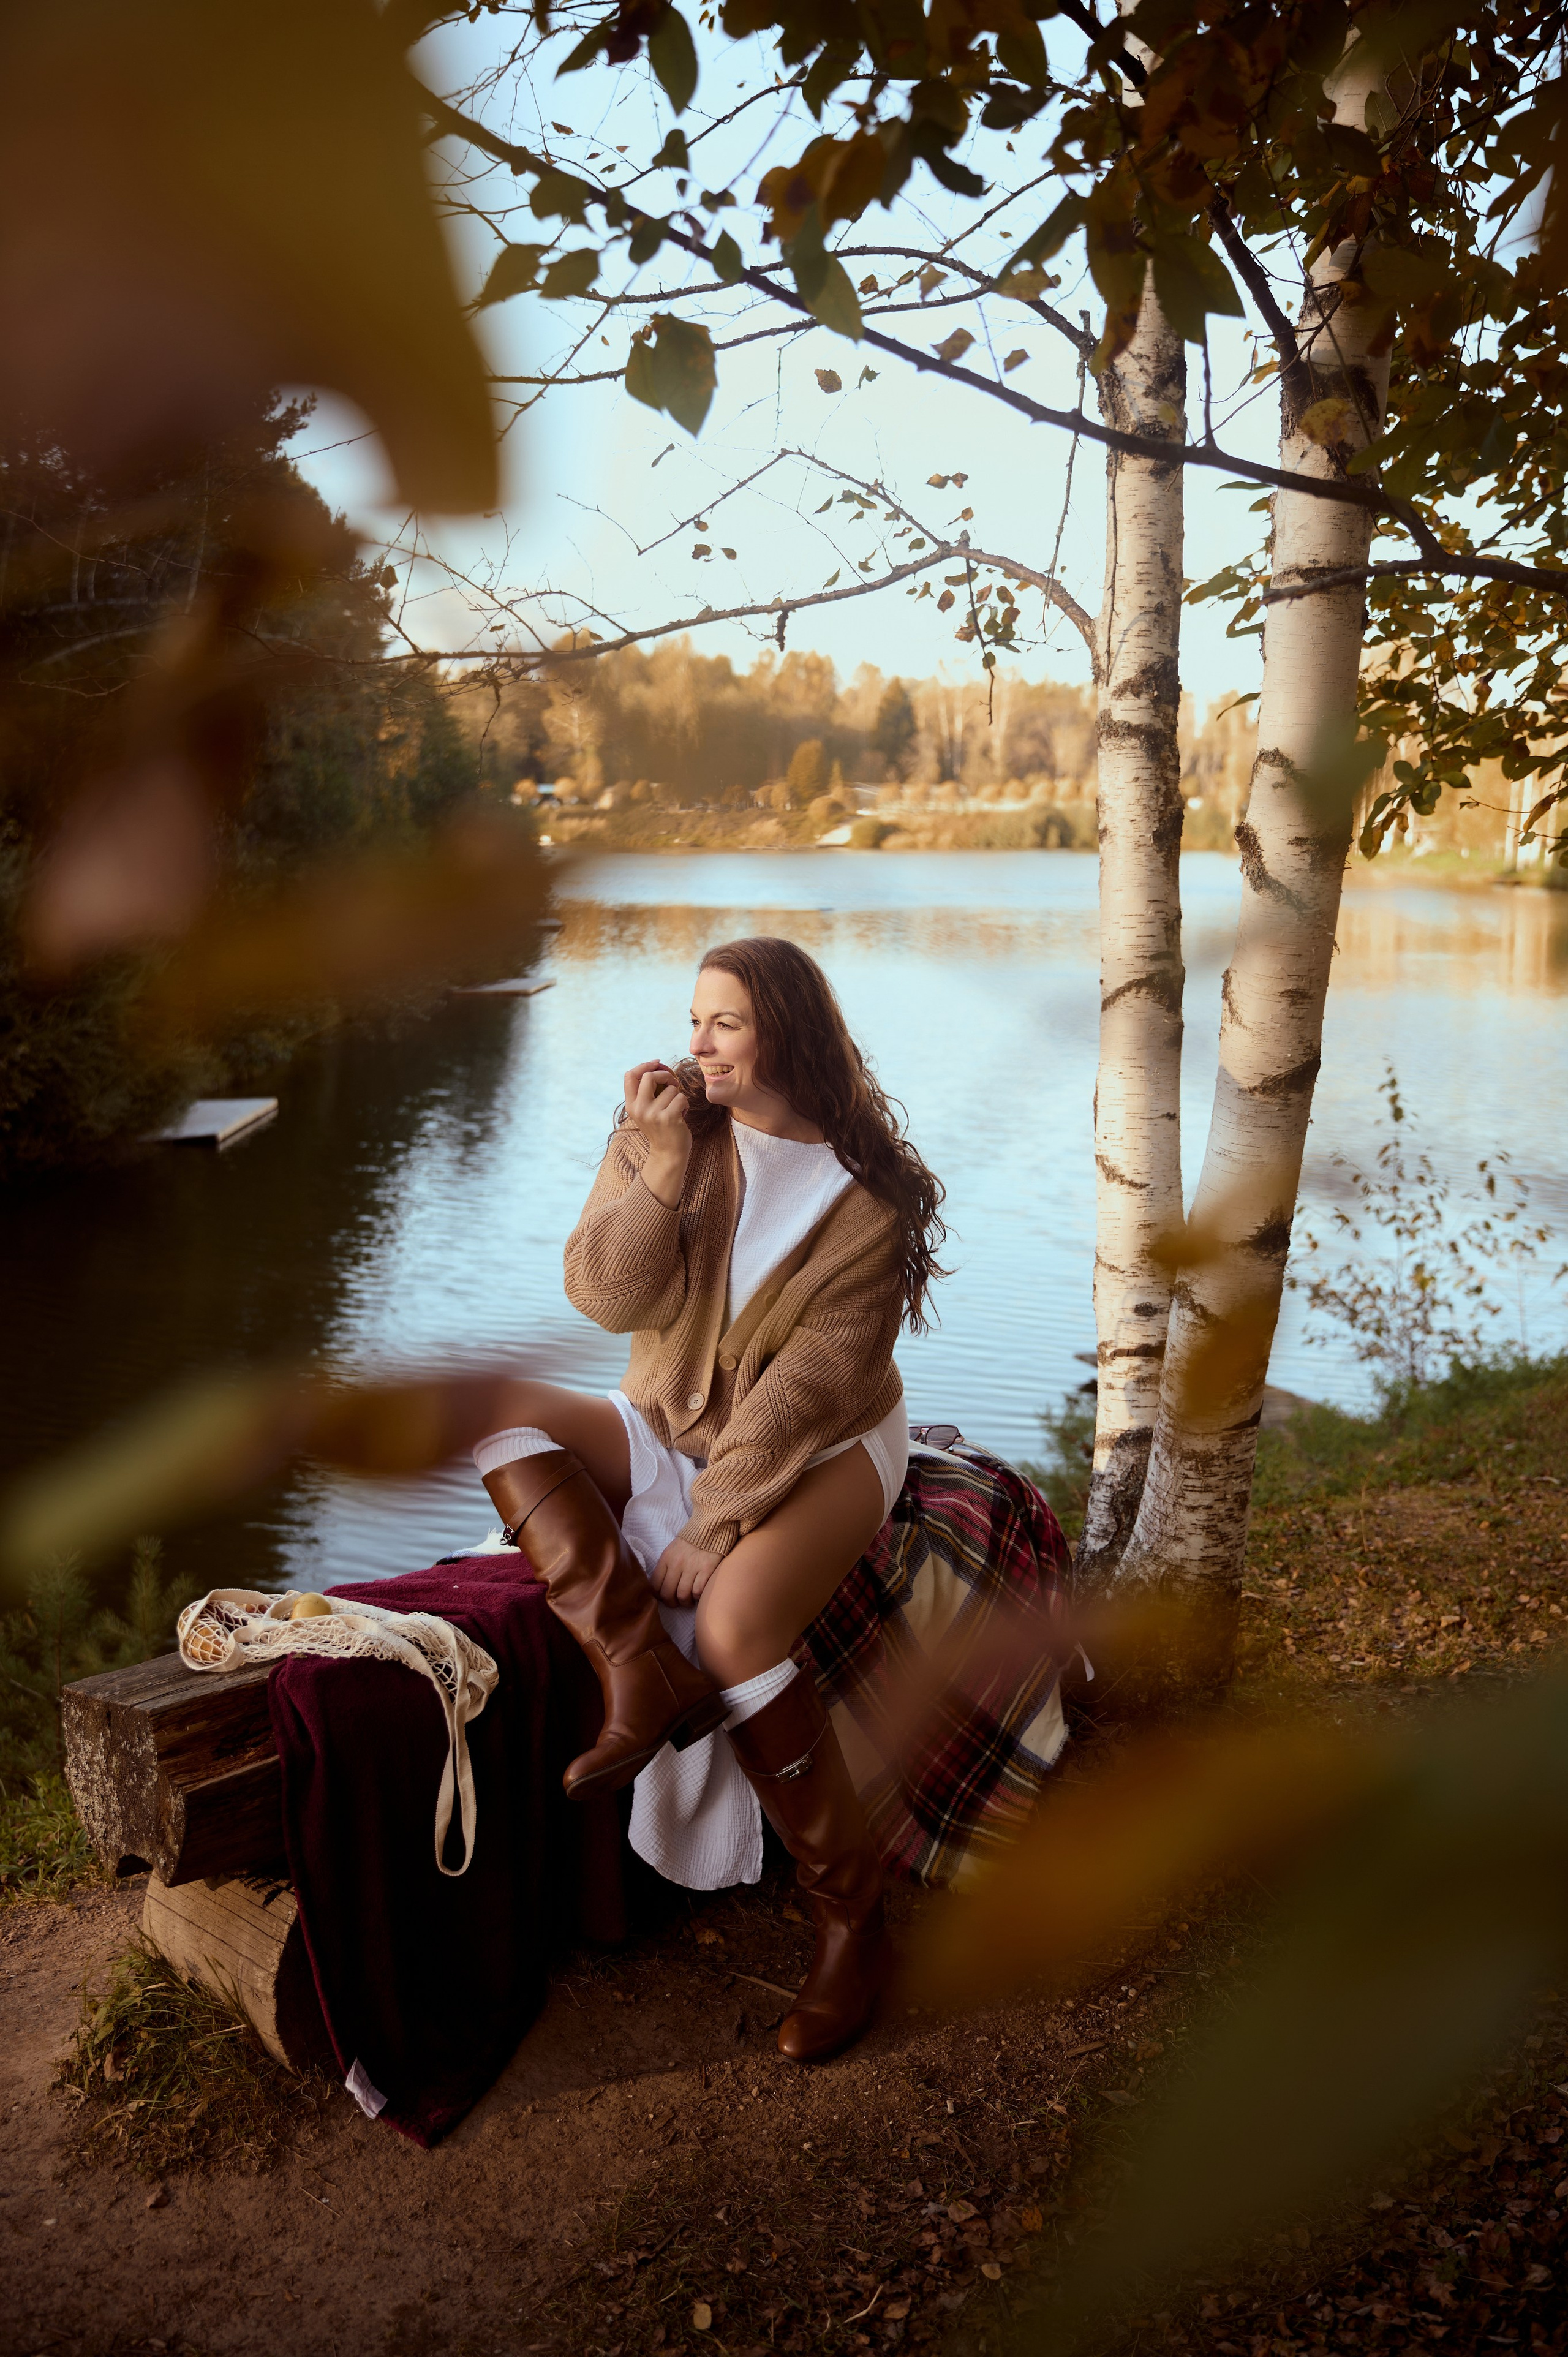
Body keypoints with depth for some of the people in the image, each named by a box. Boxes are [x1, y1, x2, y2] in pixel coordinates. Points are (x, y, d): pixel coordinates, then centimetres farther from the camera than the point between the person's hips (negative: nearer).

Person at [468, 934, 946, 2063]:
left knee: (735, 1624, -32)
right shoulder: (667, 1129, -2)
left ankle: (853, 1919, -14)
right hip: (672, 1428, 5)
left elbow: (812, 1381, -17)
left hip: (823, 1449, -4)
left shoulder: (869, 1195, -12)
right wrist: (661, 1171, -24)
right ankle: (639, 1662, -29)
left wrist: (716, 1520, -22)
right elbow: (605, 1295, -11)